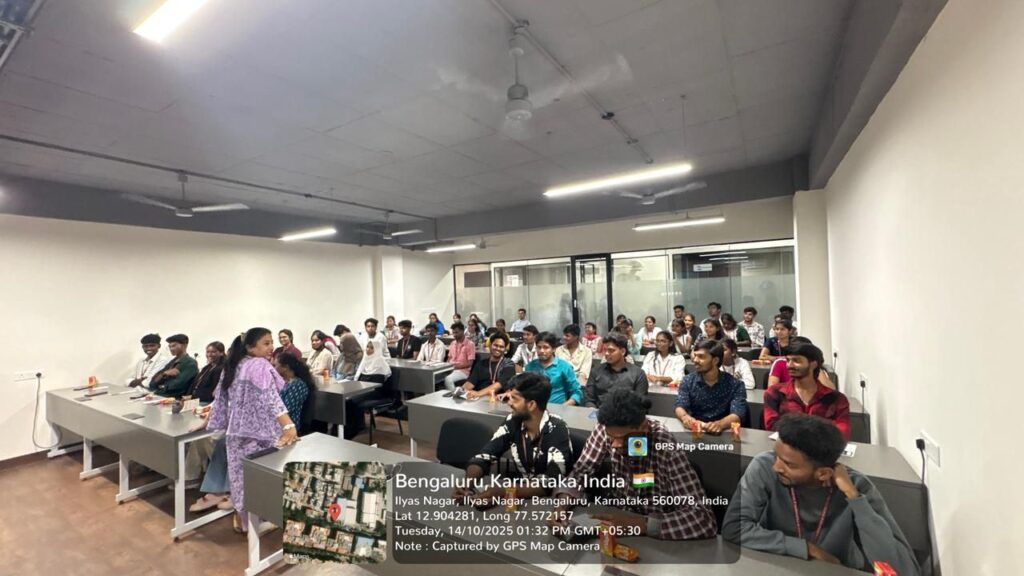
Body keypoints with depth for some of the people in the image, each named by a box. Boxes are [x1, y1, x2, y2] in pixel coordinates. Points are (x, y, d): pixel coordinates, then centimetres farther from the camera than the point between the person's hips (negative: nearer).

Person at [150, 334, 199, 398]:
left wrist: (163, 387, 3)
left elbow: (178, 384, -16)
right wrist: (164, 373, -7)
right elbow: (153, 383, 12)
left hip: (177, 398, -7)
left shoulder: (191, 363, -6)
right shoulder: (172, 362, 18)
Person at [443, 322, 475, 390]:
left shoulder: (470, 344, -7)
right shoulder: (452, 343, 14)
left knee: (448, 379, -33)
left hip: (463, 371, -6)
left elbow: (470, 363, -10)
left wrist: (456, 366, -18)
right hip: (451, 369, 6)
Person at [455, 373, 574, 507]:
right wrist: (466, 483, -23)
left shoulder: (556, 429, -22)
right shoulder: (513, 422, -7)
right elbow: (483, 457, -4)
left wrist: (502, 493, -34)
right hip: (523, 493, 4)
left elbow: (553, 482, -27)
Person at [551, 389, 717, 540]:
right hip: (615, 516, 2)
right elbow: (581, 471, -8)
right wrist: (561, 506, -25)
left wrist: (640, 523, -37)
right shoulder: (606, 429, -17)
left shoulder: (666, 448, -27)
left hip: (656, 535, -2)